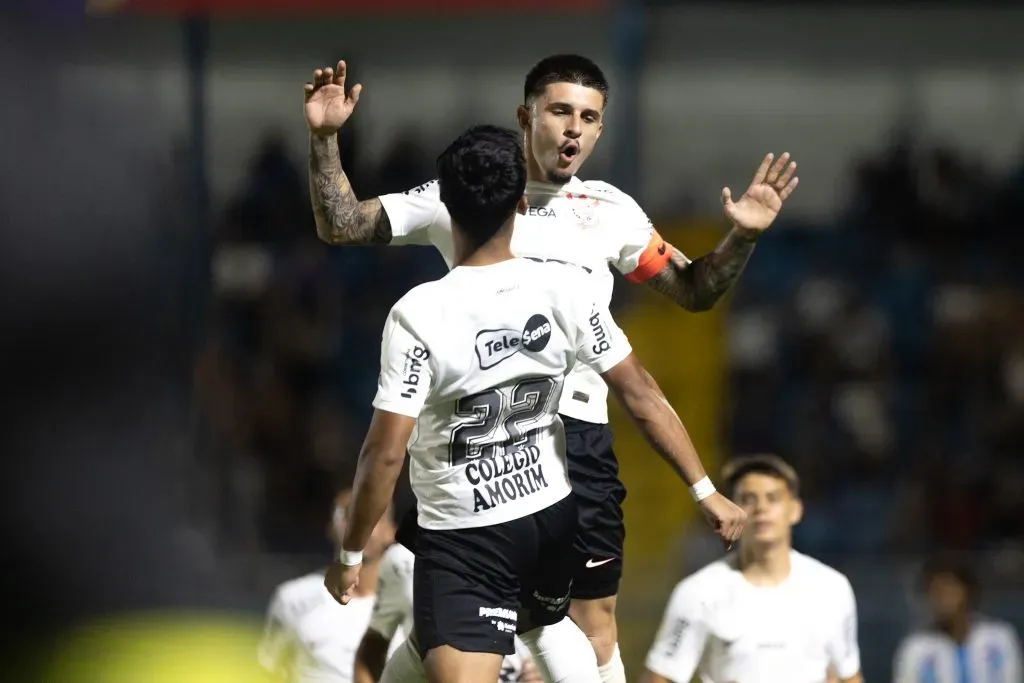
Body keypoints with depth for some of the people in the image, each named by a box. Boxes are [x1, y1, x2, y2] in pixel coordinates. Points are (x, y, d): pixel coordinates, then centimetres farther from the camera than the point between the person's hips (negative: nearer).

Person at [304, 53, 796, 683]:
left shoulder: (611, 210, 12)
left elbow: (693, 290, 20)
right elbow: (341, 226, 9)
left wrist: (743, 238, 3)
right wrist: (325, 140, -5)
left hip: (577, 432, 1)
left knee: (595, 630, -1)